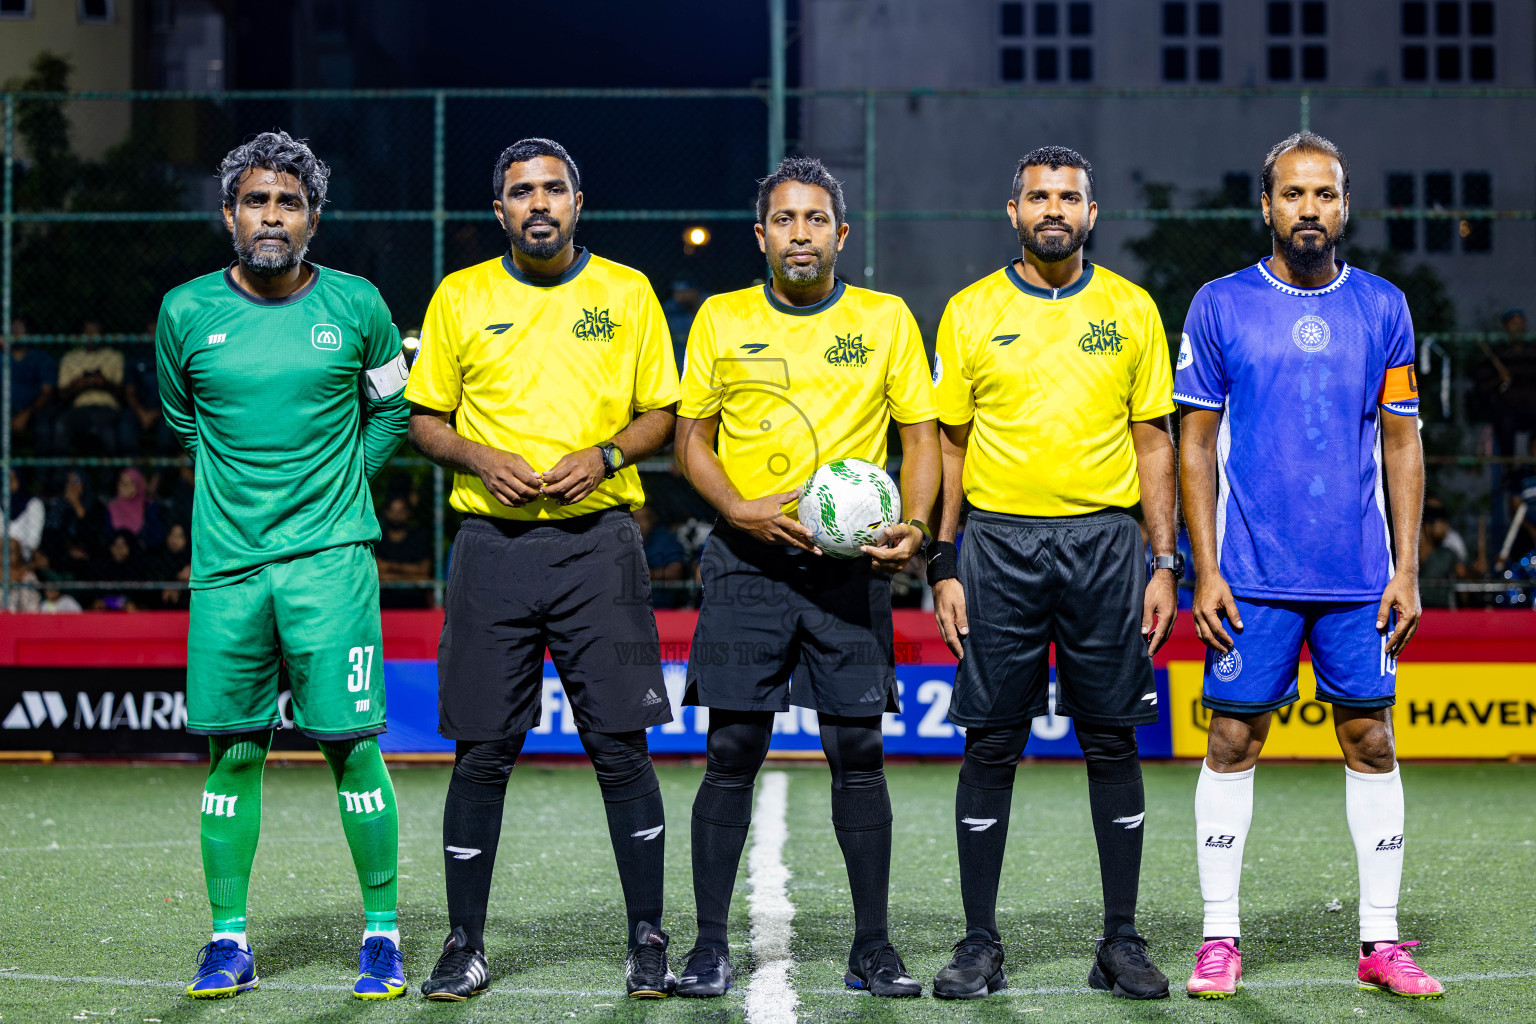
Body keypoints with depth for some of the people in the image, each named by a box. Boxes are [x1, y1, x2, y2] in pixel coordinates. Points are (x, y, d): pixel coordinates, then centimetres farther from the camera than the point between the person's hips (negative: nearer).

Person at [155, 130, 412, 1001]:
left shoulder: (355, 306, 2)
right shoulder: (188, 311, 4)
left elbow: (393, 411, 17)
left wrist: (338, 479, 9)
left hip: (331, 556, -1)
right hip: (225, 561, 2)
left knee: (350, 743, -5)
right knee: (233, 749, 4)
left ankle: (383, 935, 5)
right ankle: (230, 940, 14)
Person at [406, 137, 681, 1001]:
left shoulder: (627, 293, 7)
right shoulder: (460, 298, 8)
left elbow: (662, 412, 10)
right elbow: (424, 419, 11)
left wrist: (605, 455, -8)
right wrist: (480, 458, -8)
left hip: (599, 539, 0)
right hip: (493, 544, 1)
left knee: (622, 745, -3)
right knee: (482, 751, 1)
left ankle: (649, 941, 8)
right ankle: (466, 946, 11)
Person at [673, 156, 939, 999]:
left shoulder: (885, 319, 7)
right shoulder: (721, 320, 7)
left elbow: (921, 436, 8)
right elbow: (692, 436, 9)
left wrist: (910, 526, -9)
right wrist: (740, 509, -8)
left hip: (850, 559, 0)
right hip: (747, 558, 0)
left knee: (858, 751, -1)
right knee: (732, 750, -2)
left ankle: (872, 949, 7)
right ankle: (709, 946, 5)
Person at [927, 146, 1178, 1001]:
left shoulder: (1130, 309, 6)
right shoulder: (972, 311, 5)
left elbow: (1154, 440, 8)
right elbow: (950, 443, 8)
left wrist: (1165, 564, 1)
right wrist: (944, 565, 1)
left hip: (1105, 542, 0)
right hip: (1000, 542, 0)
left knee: (1112, 740, 2)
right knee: (992, 744, 1)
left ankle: (1123, 942, 11)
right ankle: (981, 945, 9)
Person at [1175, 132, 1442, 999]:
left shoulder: (1383, 308, 8)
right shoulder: (1221, 307, 2)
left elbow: (1402, 443, 10)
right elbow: (1197, 444, 3)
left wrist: (1408, 569, 3)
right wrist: (1205, 569, -4)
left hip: (1360, 575, 2)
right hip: (1253, 573, -2)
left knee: (1371, 741, 4)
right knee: (1233, 741, 0)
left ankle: (1381, 941, 11)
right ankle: (1221, 938, 8)